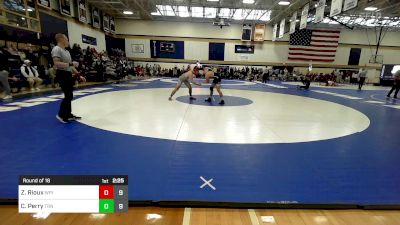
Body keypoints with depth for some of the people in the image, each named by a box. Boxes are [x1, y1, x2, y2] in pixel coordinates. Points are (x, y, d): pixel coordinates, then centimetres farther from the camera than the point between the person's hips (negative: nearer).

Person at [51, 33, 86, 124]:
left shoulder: (66, 51, 18)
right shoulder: (56, 49, -10)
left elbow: (71, 67, 20)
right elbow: (57, 63, -23)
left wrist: (79, 75, 17)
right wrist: (70, 63, -21)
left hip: (68, 74, 9)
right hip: (62, 74, -9)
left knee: (69, 96, 12)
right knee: (69, 96, -10)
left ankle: (68, 114, 21)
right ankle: (61, 115, 3)